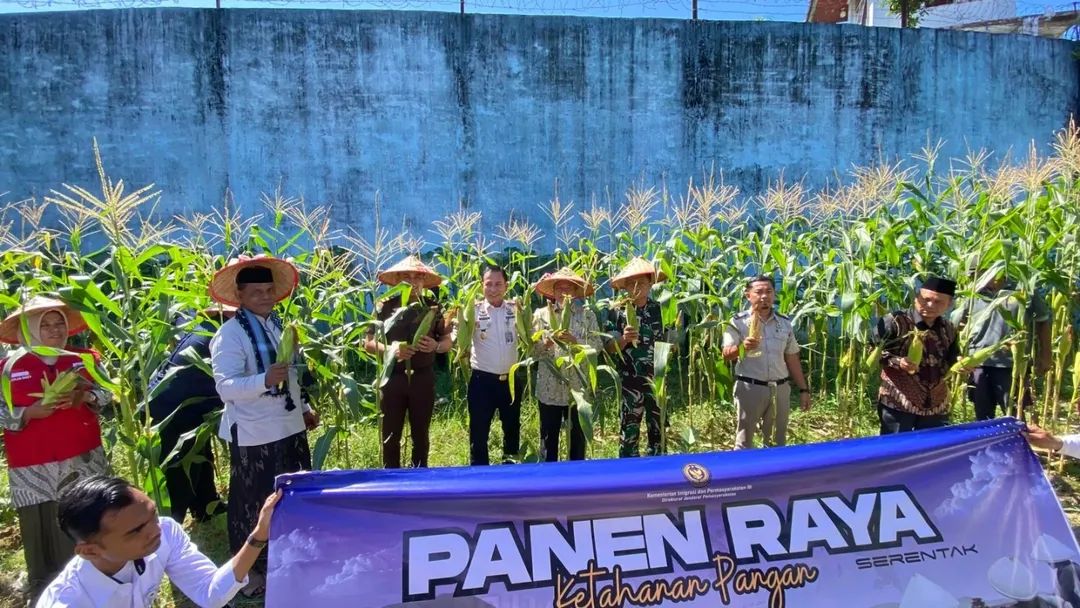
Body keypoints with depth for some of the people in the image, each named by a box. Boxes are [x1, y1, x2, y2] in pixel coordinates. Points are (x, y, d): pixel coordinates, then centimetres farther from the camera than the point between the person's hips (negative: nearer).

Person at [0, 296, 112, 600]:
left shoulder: (83, 359, 3)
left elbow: (107, 393, 6)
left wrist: (84, 397, -13)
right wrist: (30, 412, -18)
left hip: (84, 458, 2)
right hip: (34, 468, -2)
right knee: (44, 530, 3)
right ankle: (45, 592, 19)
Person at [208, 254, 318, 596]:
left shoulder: (280, 326, 9)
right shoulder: (230, 334, -16)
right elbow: (225, 386, -25)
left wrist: (305, 408, 19)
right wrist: (264, 380, -40)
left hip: (290, 428, 8)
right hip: (254, 435, -8)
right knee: (253, 503, 6)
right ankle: (251, 570, 25)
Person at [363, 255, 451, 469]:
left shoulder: (433, 307, 3)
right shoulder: (384, 307, -1)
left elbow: (447, 342, 8)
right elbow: (368, 343, 1)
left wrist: (435, 346, -14)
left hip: (423, 378, 1)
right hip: (392, 378, -1)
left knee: (421, 433, 11)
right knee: (391, 435, 6)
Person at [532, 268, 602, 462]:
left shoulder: (587, 315, 2)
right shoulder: (541, 314, 3)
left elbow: (597, 346, -6)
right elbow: (532, 348, -1)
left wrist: (574, 341, -20)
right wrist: (548, 342, -20)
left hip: (578, 386, 0)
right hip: (549, 387, 0)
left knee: (578, 435, 11)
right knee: (548, 435, 9)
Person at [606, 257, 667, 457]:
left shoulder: (660, 309, 3)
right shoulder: (618, 311, -4)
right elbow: (609, 347, -6)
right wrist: (624, 338, -24)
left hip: (657, 379, 3)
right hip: (630, 382, -3)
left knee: (659, 431, 12)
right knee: (629, 433, 4)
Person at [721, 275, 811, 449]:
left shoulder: (785, 323, 8)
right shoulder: (738, 322, -6)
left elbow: (792, 359, 13)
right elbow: (726, 355, -14)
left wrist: (803, 389, 11)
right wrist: (742, 347, -35)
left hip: (780, 388, 4)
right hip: (750, 387, -4)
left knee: (777, 442, 14)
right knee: (744, 441, 3)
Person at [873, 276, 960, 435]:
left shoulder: (948, 329, 9)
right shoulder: (895, 321, -11)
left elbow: (952, 361, 20)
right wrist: (897, 361, -23)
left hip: (936, 407, 6)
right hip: (897, 403, -6)